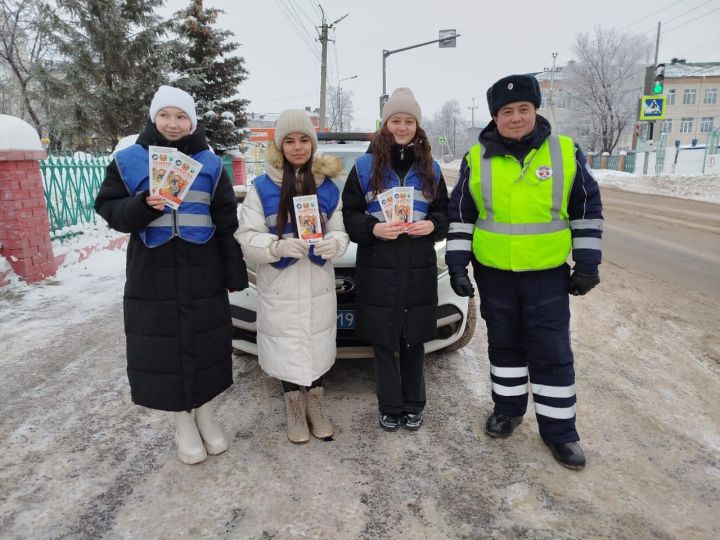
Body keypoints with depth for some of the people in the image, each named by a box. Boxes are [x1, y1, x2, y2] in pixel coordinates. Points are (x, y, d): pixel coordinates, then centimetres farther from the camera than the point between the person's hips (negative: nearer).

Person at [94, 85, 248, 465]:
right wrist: (142, 206, -20)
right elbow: (109, 209, 2)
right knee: (164, 348, 4)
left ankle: (205, 416, 29)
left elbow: (227, 223, 3)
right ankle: (184, 424, 23)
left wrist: (234, 273, 0)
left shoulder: (210, 164, 5)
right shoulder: (128, 160, 4)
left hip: (203, 274, 1)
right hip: (152, 275, 0)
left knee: (205, 345, 8)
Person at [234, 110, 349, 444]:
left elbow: (340, 231, 4)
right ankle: (295, 412, 29)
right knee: (286, 351, 7)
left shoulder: (329, 188, 5)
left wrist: (333, 244, -20)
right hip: (279, 289, -2)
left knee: (317, 348, 11)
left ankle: (316, 409, 32)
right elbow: (247, 238, -8)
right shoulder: (261, 188, -4)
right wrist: (279, 246, -27)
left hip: (318, 287, 2)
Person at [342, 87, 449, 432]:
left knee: (414, 341, 9)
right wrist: (373, 228, -17)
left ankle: (413, 405, 26)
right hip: (377, 269, -2)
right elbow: (349, 215, 1)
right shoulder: (365, 166, 3)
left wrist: (432, 225, -8)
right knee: (384, 343, 4)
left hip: (419, 269, 2)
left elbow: (444, 212, 14)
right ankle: (390, 408, 21)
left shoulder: (430, 169, 11)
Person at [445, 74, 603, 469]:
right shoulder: (477, 158, -1)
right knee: (504, 344, 15)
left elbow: (587, 211, 4)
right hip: (494, 273, 1)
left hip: (548, 274, -1)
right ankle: (508, 409, 34)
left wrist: (587, 264, 0)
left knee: (552, 353, 4)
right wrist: (457, 264, -3)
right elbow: (460, 215, 3)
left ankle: (559, 430, 20)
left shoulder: (566, 152, -2)